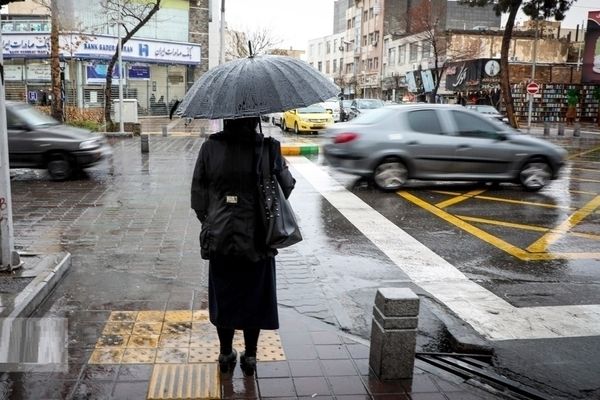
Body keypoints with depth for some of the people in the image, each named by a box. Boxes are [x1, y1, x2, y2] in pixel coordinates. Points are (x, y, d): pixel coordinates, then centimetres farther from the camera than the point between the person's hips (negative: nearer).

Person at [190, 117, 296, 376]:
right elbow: (286, 186, -3)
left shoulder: (210, 147, -7)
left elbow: (198, 191, -2)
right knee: (254, 296, 14)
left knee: (223, 296, 16)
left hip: (220, 237, 1)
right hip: (256, 238, -1)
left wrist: (207, 219, 13)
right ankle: (250, 356, 24)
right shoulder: (268, 148, -11)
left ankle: (226, 355, 29)